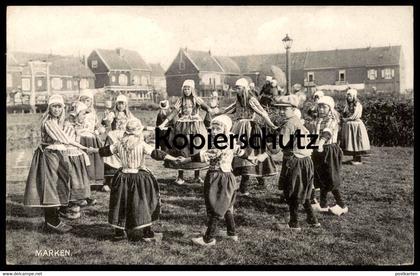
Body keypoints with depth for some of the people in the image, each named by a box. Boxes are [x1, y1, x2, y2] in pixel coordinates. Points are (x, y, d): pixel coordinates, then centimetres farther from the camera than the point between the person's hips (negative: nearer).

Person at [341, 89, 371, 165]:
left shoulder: (357, 104, -8)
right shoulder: (348, 105, 14)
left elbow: (355, 116, -14)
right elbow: (344, 114, 15)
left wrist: (347, 119, -7)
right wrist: (344, 118, -5)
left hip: (356, 124, -7)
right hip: (348, 125, 7)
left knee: (357, 141, -6)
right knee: (350, 141, 7)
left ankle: (359, 159, -1)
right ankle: (354, 158, 15)